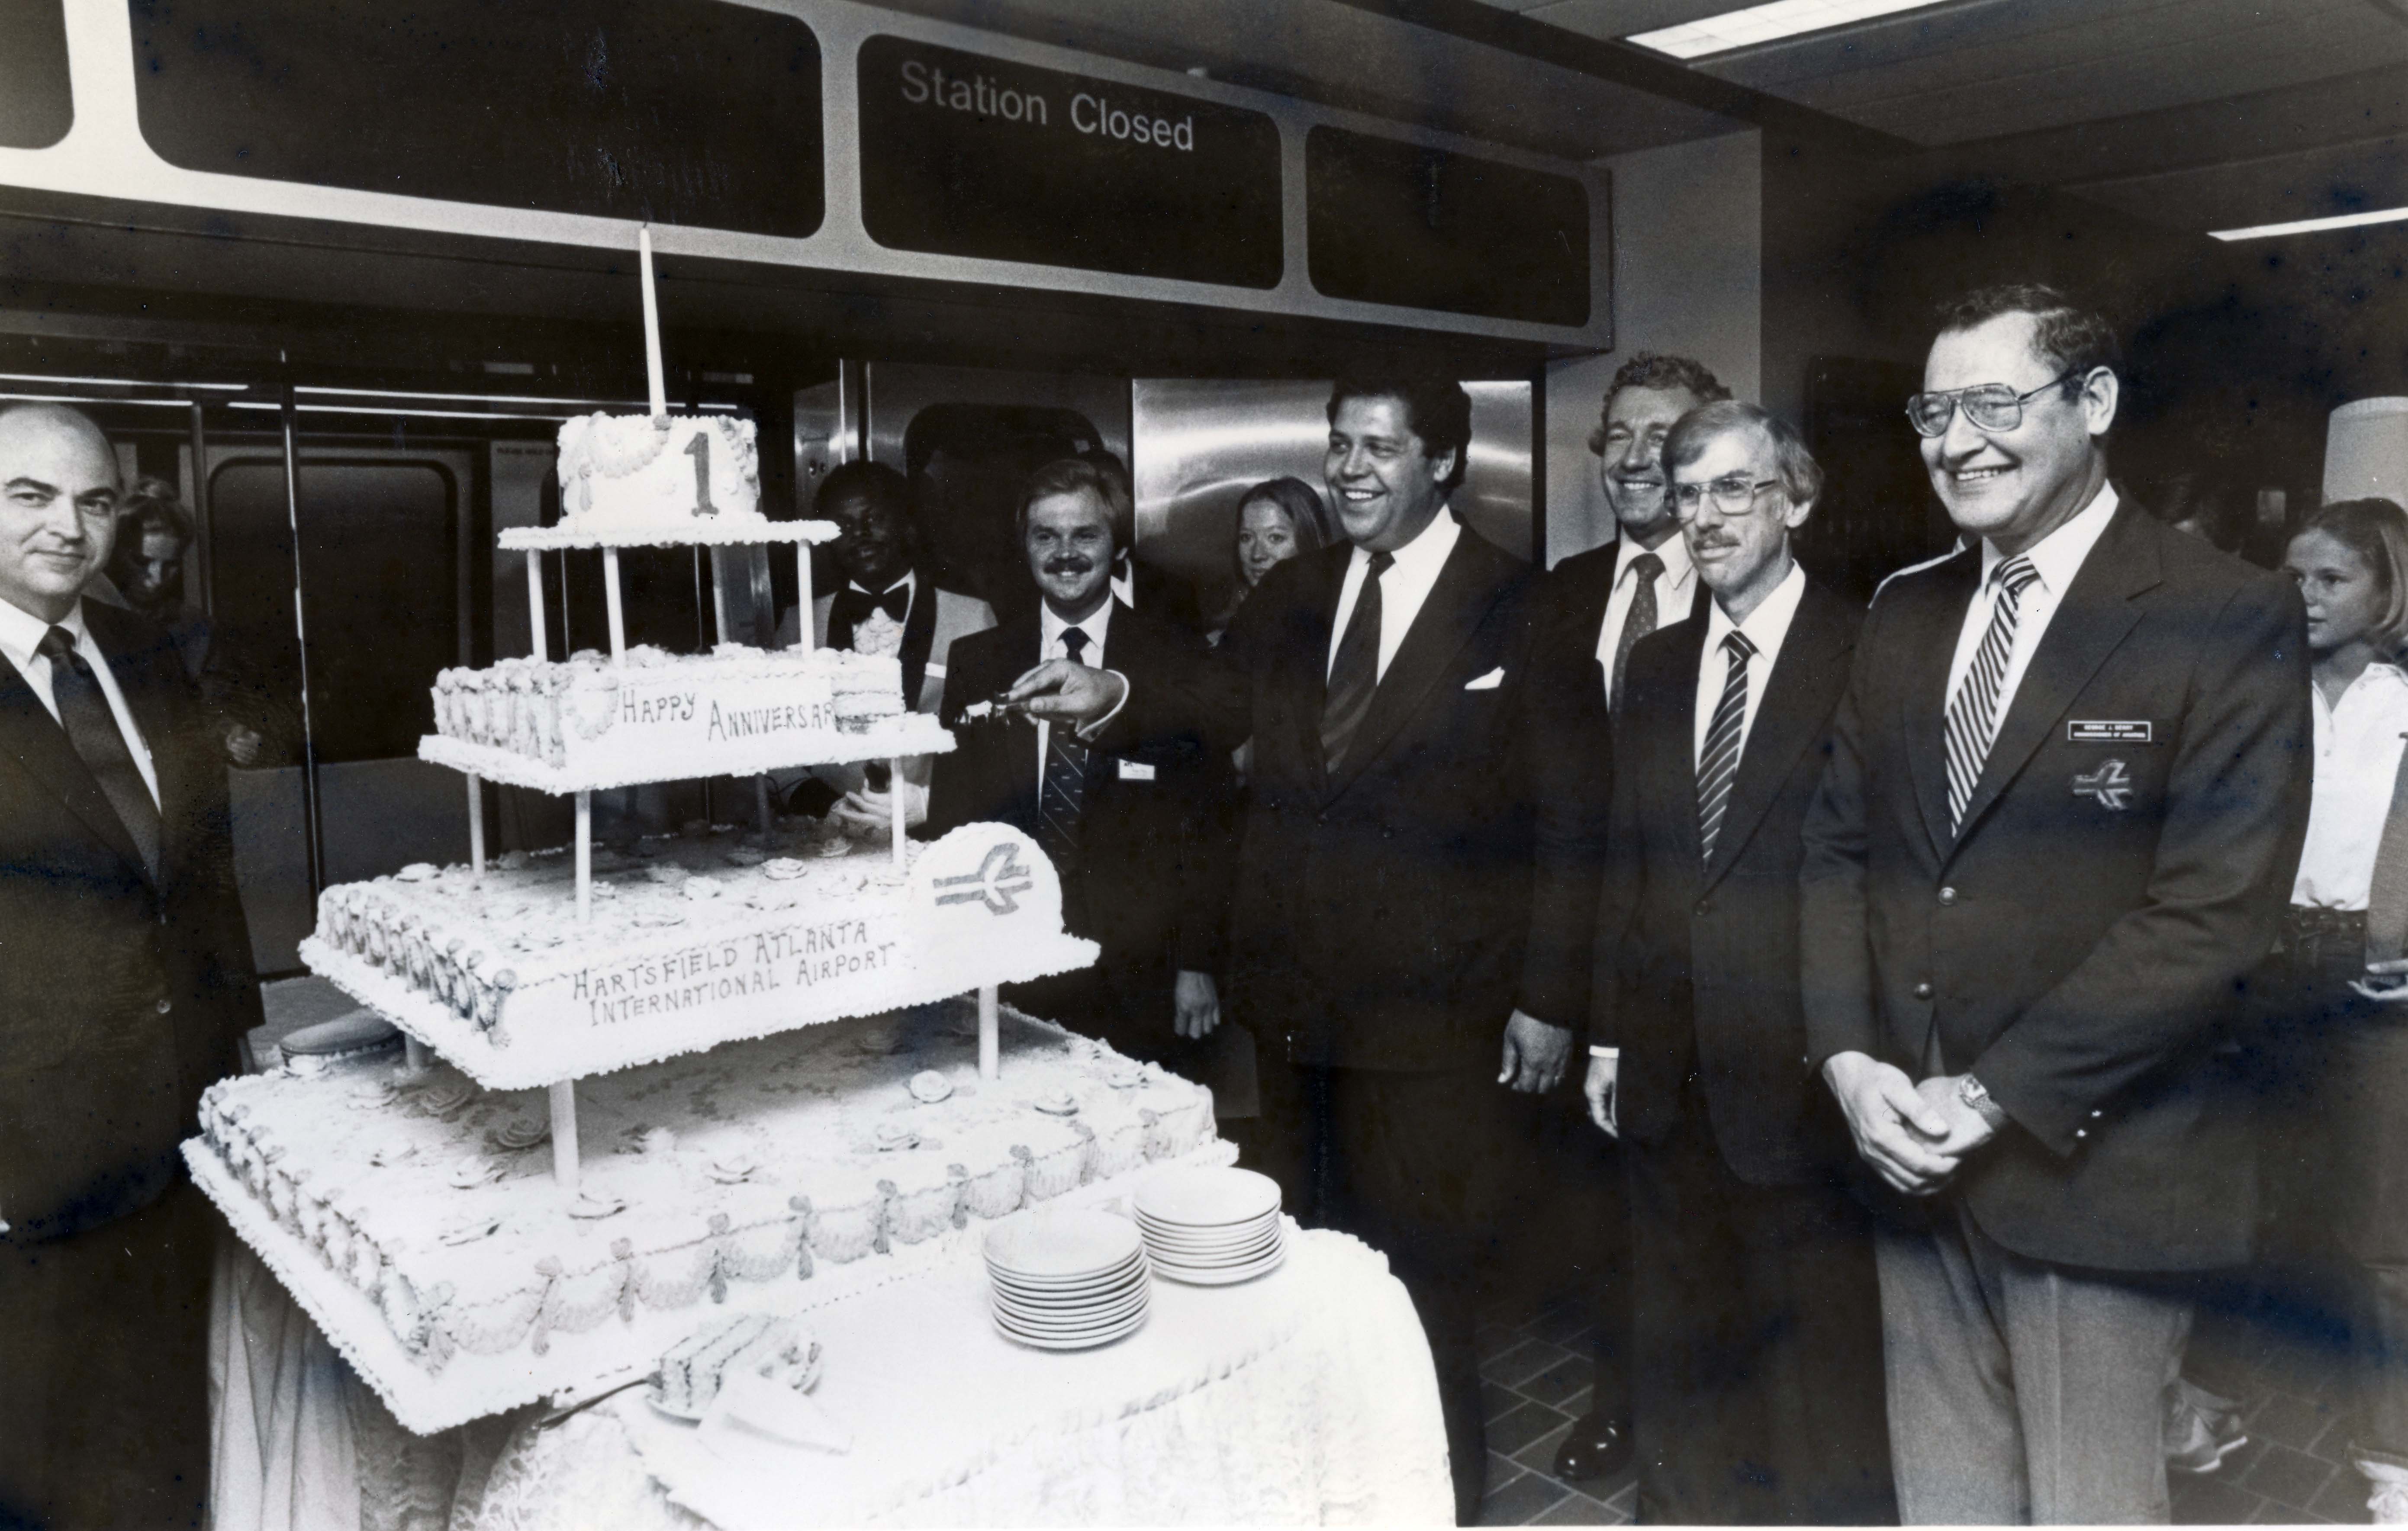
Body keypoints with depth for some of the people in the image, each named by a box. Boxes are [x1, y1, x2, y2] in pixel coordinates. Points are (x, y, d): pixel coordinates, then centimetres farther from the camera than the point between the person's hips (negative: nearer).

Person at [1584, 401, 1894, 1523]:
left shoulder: (1864, 656, -8)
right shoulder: (1656, 664, 10)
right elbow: (1626, 865, 11)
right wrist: (1610, 1032, 10)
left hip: (1797, 1074, -5)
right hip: (1670, 1073, 6)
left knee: (1819, 1369, 9)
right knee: (1675, 1357, 18)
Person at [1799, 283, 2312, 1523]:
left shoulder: (2230, 620, -9)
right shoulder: (1905, 613, 10)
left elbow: (2211, 912, -15)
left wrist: (1993, 1096, -16)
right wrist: (1847, 1059, -4)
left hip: (2094, 1165, -5)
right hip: (1910, 1148, 5)